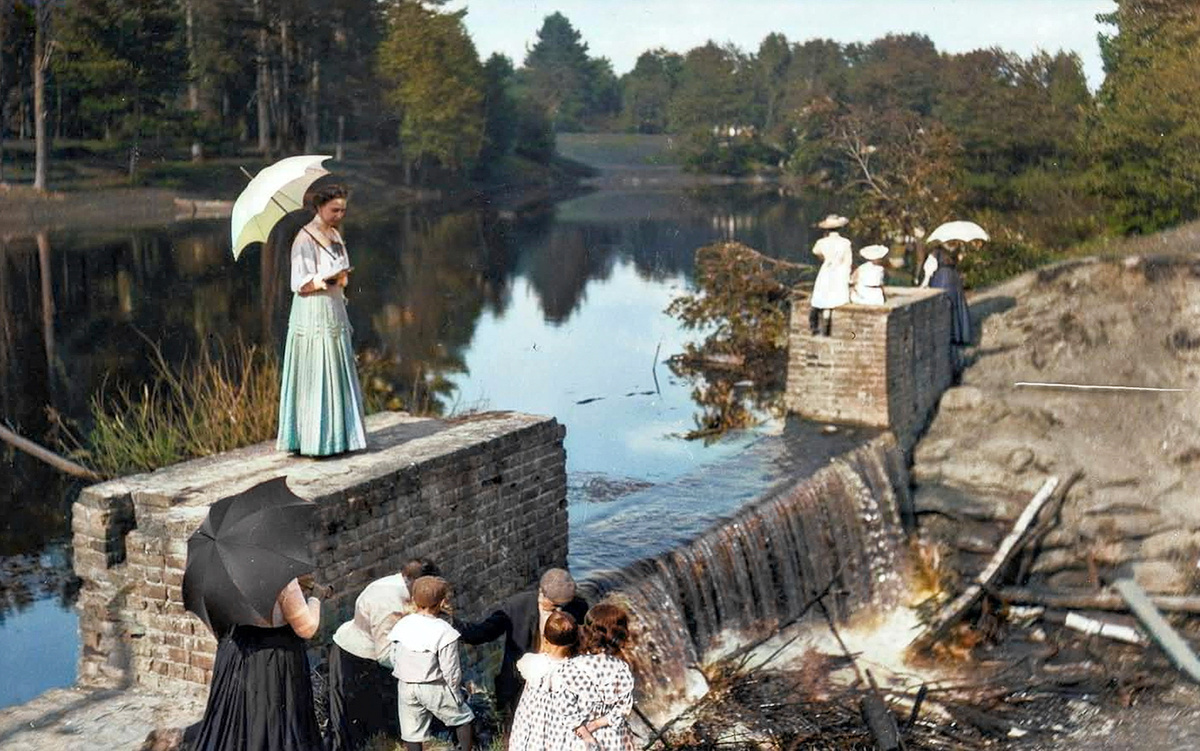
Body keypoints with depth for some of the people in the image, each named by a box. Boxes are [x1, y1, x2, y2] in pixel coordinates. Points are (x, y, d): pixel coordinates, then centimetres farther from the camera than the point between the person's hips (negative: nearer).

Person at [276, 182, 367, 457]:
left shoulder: (334, 235, 13)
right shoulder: (305, 239, -14)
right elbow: (300, 284, -20)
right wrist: (328, 279, -29)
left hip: (334, 314, 9)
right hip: (313, 315, -9)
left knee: (337, 377, 11)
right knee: (314, 379, -7)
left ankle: (335, 437, 17)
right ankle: (313, 441, -2)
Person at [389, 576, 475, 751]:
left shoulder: (401, 625, -5)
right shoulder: (444, 631, -19)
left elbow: (394, 659, 4)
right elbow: (450, 670, -14)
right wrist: (456, 693, 2)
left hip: (406, 688, 4)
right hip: (435, 689, -4)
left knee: (412, 732, 14)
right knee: (462, 717, 19)